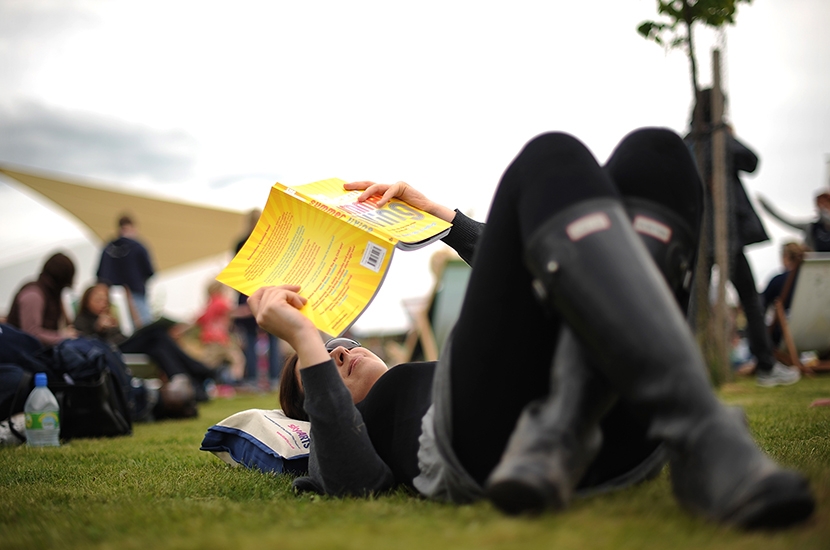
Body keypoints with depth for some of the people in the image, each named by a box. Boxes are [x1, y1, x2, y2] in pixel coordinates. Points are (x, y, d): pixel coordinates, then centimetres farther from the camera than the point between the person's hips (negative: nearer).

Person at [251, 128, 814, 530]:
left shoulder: (458, 366, 48)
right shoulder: (355, 426, 33)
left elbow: (521, 278, 43)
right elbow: (354, 482, 8)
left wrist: (438, 214, 42)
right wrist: (302, 339, 12)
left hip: (615, 427, 5)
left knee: (653, 153, -10)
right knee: (552, 158, -19)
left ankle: (561, 426, -29)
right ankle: (704, 436, -40)